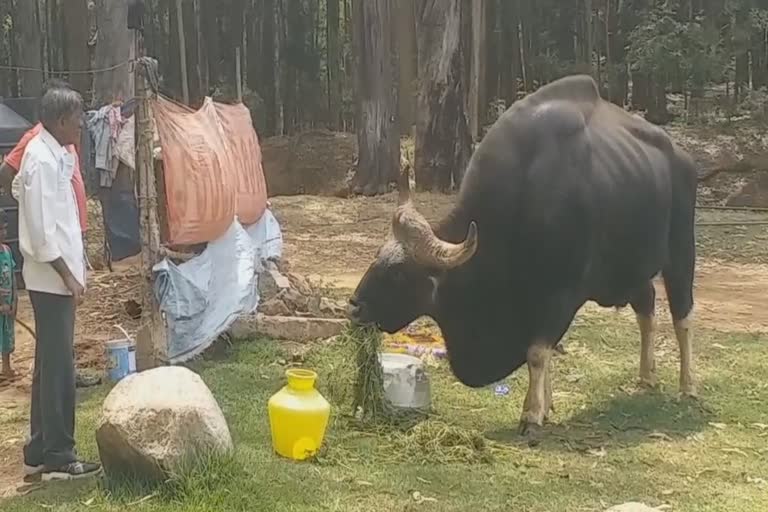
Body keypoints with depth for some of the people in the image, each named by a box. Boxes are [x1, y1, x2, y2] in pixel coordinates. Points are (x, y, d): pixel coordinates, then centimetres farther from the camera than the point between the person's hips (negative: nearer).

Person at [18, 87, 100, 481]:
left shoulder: (53, 154, 13)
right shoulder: (42, 160, -16)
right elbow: (41, 229, -21)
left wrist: (73, 268, 17)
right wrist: (67, 274, -18)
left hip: (56, 277, 10)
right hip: (52, 278, -10)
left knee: (50, 366, 13)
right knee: (59, 368, -5)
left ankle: (40, 453, 20)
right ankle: (57, 457, 2)